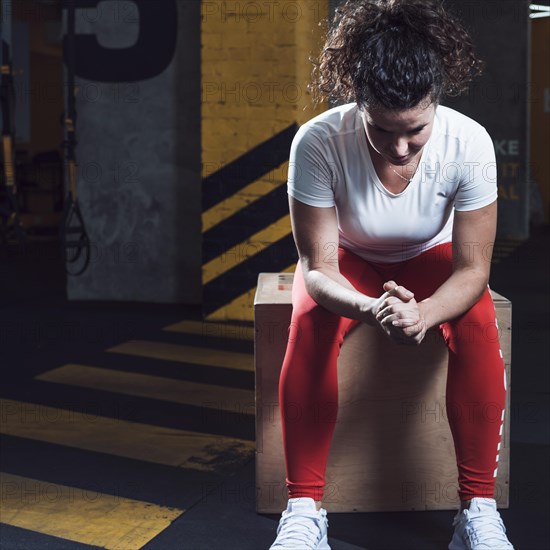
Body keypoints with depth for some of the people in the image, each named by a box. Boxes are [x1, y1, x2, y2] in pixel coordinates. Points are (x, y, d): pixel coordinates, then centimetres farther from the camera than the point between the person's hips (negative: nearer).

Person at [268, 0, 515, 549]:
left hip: (430, 259, 1)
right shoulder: (317, 143, -33)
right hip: (348, 261, 0)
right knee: (310, 322, -32)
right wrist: (371, 309, -49)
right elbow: (318, 268, -27)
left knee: (477, 322, -30)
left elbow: (472, 269, -24)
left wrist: (422, 315, -46)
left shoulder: (469, 143, -29)